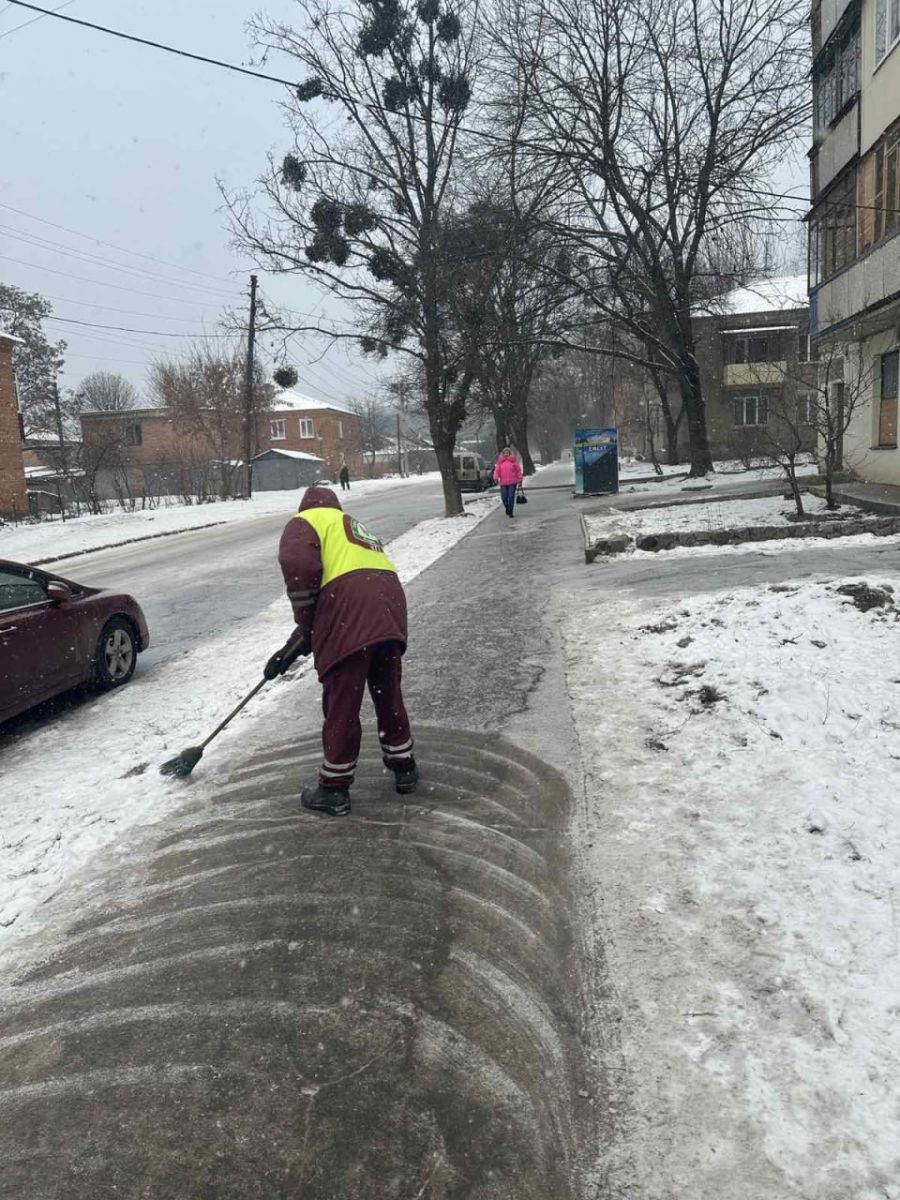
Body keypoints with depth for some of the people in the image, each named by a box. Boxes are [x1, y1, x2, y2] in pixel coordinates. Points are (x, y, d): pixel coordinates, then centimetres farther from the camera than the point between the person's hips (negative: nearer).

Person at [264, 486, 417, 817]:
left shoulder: (306, 521, 15)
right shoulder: (354, 529, 36)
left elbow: (298, 564, -9)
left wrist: (304, 622, 3)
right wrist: (294, 647, 33)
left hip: (350, 612, -7)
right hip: (390, 607, 7)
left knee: (341, 703, 5)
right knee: (388, 692, 23)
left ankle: (333, 789, 17)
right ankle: (403, 766, 37)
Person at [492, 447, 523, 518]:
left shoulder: (513, 461, 4)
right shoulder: (500, 462, 9)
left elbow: (518, 470, 6)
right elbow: (497, 470, 6)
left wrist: (520, 479, 3)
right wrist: (496, 477, -11)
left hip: (512, 483, -2)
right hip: (503, 483, 2)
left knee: (511, 497, -6)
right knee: (504, 497, -1)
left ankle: (511, 512, 4)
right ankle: (507, 508, 28)